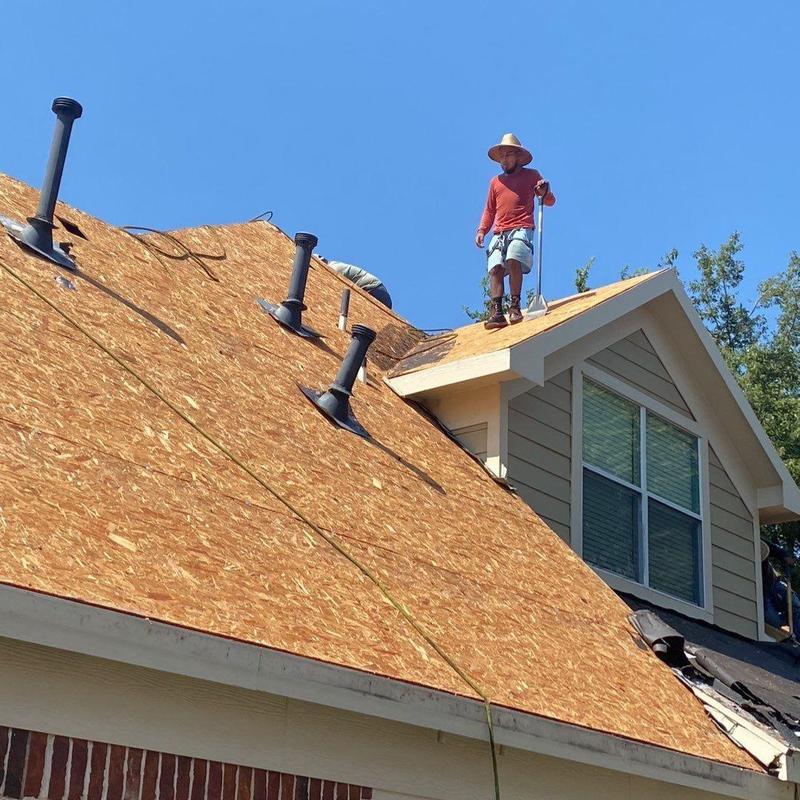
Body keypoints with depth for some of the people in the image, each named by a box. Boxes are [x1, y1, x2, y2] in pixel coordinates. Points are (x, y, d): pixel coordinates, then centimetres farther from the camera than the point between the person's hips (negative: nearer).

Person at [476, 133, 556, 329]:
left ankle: (515, 307, -28)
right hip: (499, 233, 4)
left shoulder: (531, 175, 16)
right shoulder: (495, 181, 27)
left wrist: (544, 192, -10)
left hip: (522, 230, -4)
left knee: (513, 260, -31)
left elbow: (550, 201, 13)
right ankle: (497, 313, -26)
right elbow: (489, 210, 28)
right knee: (495, 268, -18)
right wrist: (482, 230, 11)